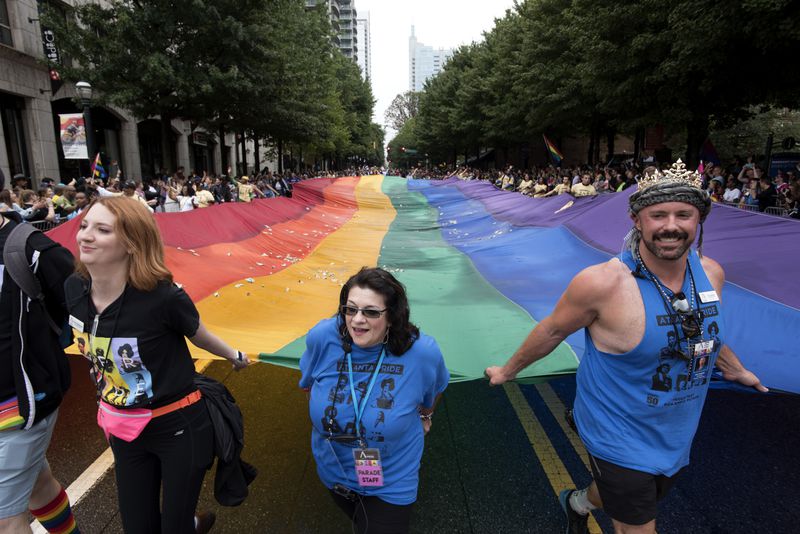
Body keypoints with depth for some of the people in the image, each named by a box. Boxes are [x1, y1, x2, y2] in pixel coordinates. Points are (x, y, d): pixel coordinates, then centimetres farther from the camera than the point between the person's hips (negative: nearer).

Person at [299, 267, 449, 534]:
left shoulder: (423, 351, -27)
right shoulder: (322, 337, -24)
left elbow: (434, 389, -2)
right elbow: (310, 384, -1)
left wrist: (424, 415, 14)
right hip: (333, 472, 3)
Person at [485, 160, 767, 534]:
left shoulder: (711, 273, -9)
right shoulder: (603, 283, -28)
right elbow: (552, 330, -14)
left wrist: (736, 369, 27)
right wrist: (507, 371, -3)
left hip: (676, 439, 7)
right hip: (620, 440, -6)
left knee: (628, 499, 29)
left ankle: (577, 503, 60)